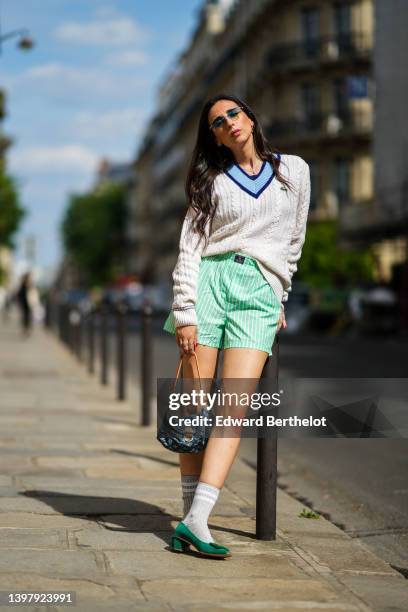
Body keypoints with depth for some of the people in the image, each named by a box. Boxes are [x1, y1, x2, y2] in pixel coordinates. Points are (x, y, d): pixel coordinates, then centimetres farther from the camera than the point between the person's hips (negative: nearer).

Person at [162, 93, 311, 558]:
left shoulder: (294, 171, 14)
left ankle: (196, 520, -20)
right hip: (210, 281, 0)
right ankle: (190, 512, 0)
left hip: (259, 293, 0)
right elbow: (190, 246, 2)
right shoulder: (213, 181, 11)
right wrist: (185, 311, -9)